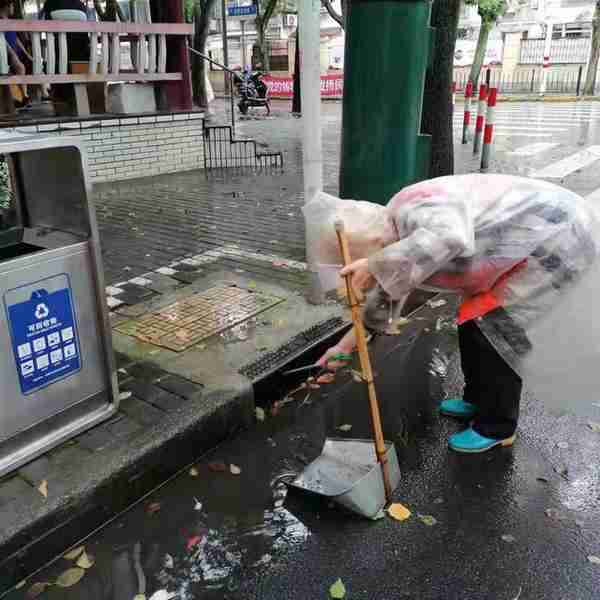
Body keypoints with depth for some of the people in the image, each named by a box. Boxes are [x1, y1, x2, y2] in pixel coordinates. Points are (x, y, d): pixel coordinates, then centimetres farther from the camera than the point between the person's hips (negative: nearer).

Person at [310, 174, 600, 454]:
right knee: (473, 319, 13)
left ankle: (497, 428, 11)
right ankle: (478, 399, 33)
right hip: (536, 239, 9)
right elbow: (386, 296, 13)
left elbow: (451, 238, -53)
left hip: (561, 238, -9)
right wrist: (345, 346, 17)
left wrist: (376, 265, -46)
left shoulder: (415, 208, -30)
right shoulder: (398, 238, 0)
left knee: (493, 329, -7)